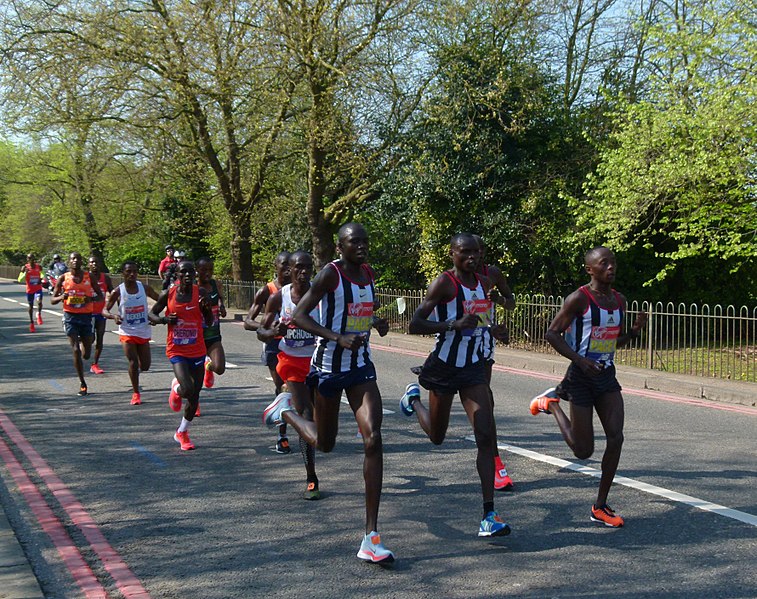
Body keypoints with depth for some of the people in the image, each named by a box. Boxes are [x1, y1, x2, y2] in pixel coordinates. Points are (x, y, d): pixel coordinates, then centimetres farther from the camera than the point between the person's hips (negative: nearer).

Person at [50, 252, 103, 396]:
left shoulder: (89, 277, 2)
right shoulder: (63, 278, 0)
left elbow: (101, 296, 6)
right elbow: (52, 300, 3)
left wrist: (92, 298, -17)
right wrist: (62, 297, -20)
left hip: (86, 316, 2)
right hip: (70, 316, -1)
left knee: (86, 355, 6)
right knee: (76, 351, -11)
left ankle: (83, 341, 45)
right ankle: (82, 383, 0)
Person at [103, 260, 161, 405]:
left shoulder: (144, 288, -5)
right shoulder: (118, 292, -9)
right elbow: (105, 310, -5)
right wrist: (113, 316, -26)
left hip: (143, 331, 3)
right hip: (127, 332, -2)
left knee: (145, 366, 7)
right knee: (133, 362, -14)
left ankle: (136, 368, 44)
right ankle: (136, 393, 2)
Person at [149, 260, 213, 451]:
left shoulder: (200, 292, -3)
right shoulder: (168, 294, -4)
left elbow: (209, 322, 2)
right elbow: (151, 314, 9)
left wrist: (206, 307, -18)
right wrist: (164, 319, -12)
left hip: (197, 351, 2)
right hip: (177, 351, -2)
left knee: (195, 396, 6)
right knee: (188, 390, -20)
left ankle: (182, 432, 27)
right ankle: (176, 388, 18)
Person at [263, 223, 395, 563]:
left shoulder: (369, 274, 7)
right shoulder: (330, 274, -13)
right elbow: (298, 316, -16)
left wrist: (376, 324, 4)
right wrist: (338, 338, -27)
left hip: (361, 367, 5)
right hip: (329, 367, -4)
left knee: (373, 439, -13)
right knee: (324, 443, 12)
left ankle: (371, 538, -12)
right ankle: (285, 410, 47)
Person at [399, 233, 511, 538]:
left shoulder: (483, 283, 5)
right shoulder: (444, 283, -15)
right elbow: (414, 325, -20)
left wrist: (491, 330, 6)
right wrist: (454, 324, -31)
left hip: (474, 367, 4)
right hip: (445, 366, -4)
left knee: (486, 437, -9)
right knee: (437, 436, 15)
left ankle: (489, 514, -8)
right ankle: (413, 400, 49)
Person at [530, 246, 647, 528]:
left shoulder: (619, 301, 9)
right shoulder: (579, 299, -13)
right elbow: (552, 334, -12)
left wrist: (635, 330, 1)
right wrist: (580, 360, -21)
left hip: (607, 376, 6)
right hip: (582, 377, -6)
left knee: (616, 438, -6)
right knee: (583, 450, 1)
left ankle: (600, 507, 7)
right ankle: (551, 403, 27)